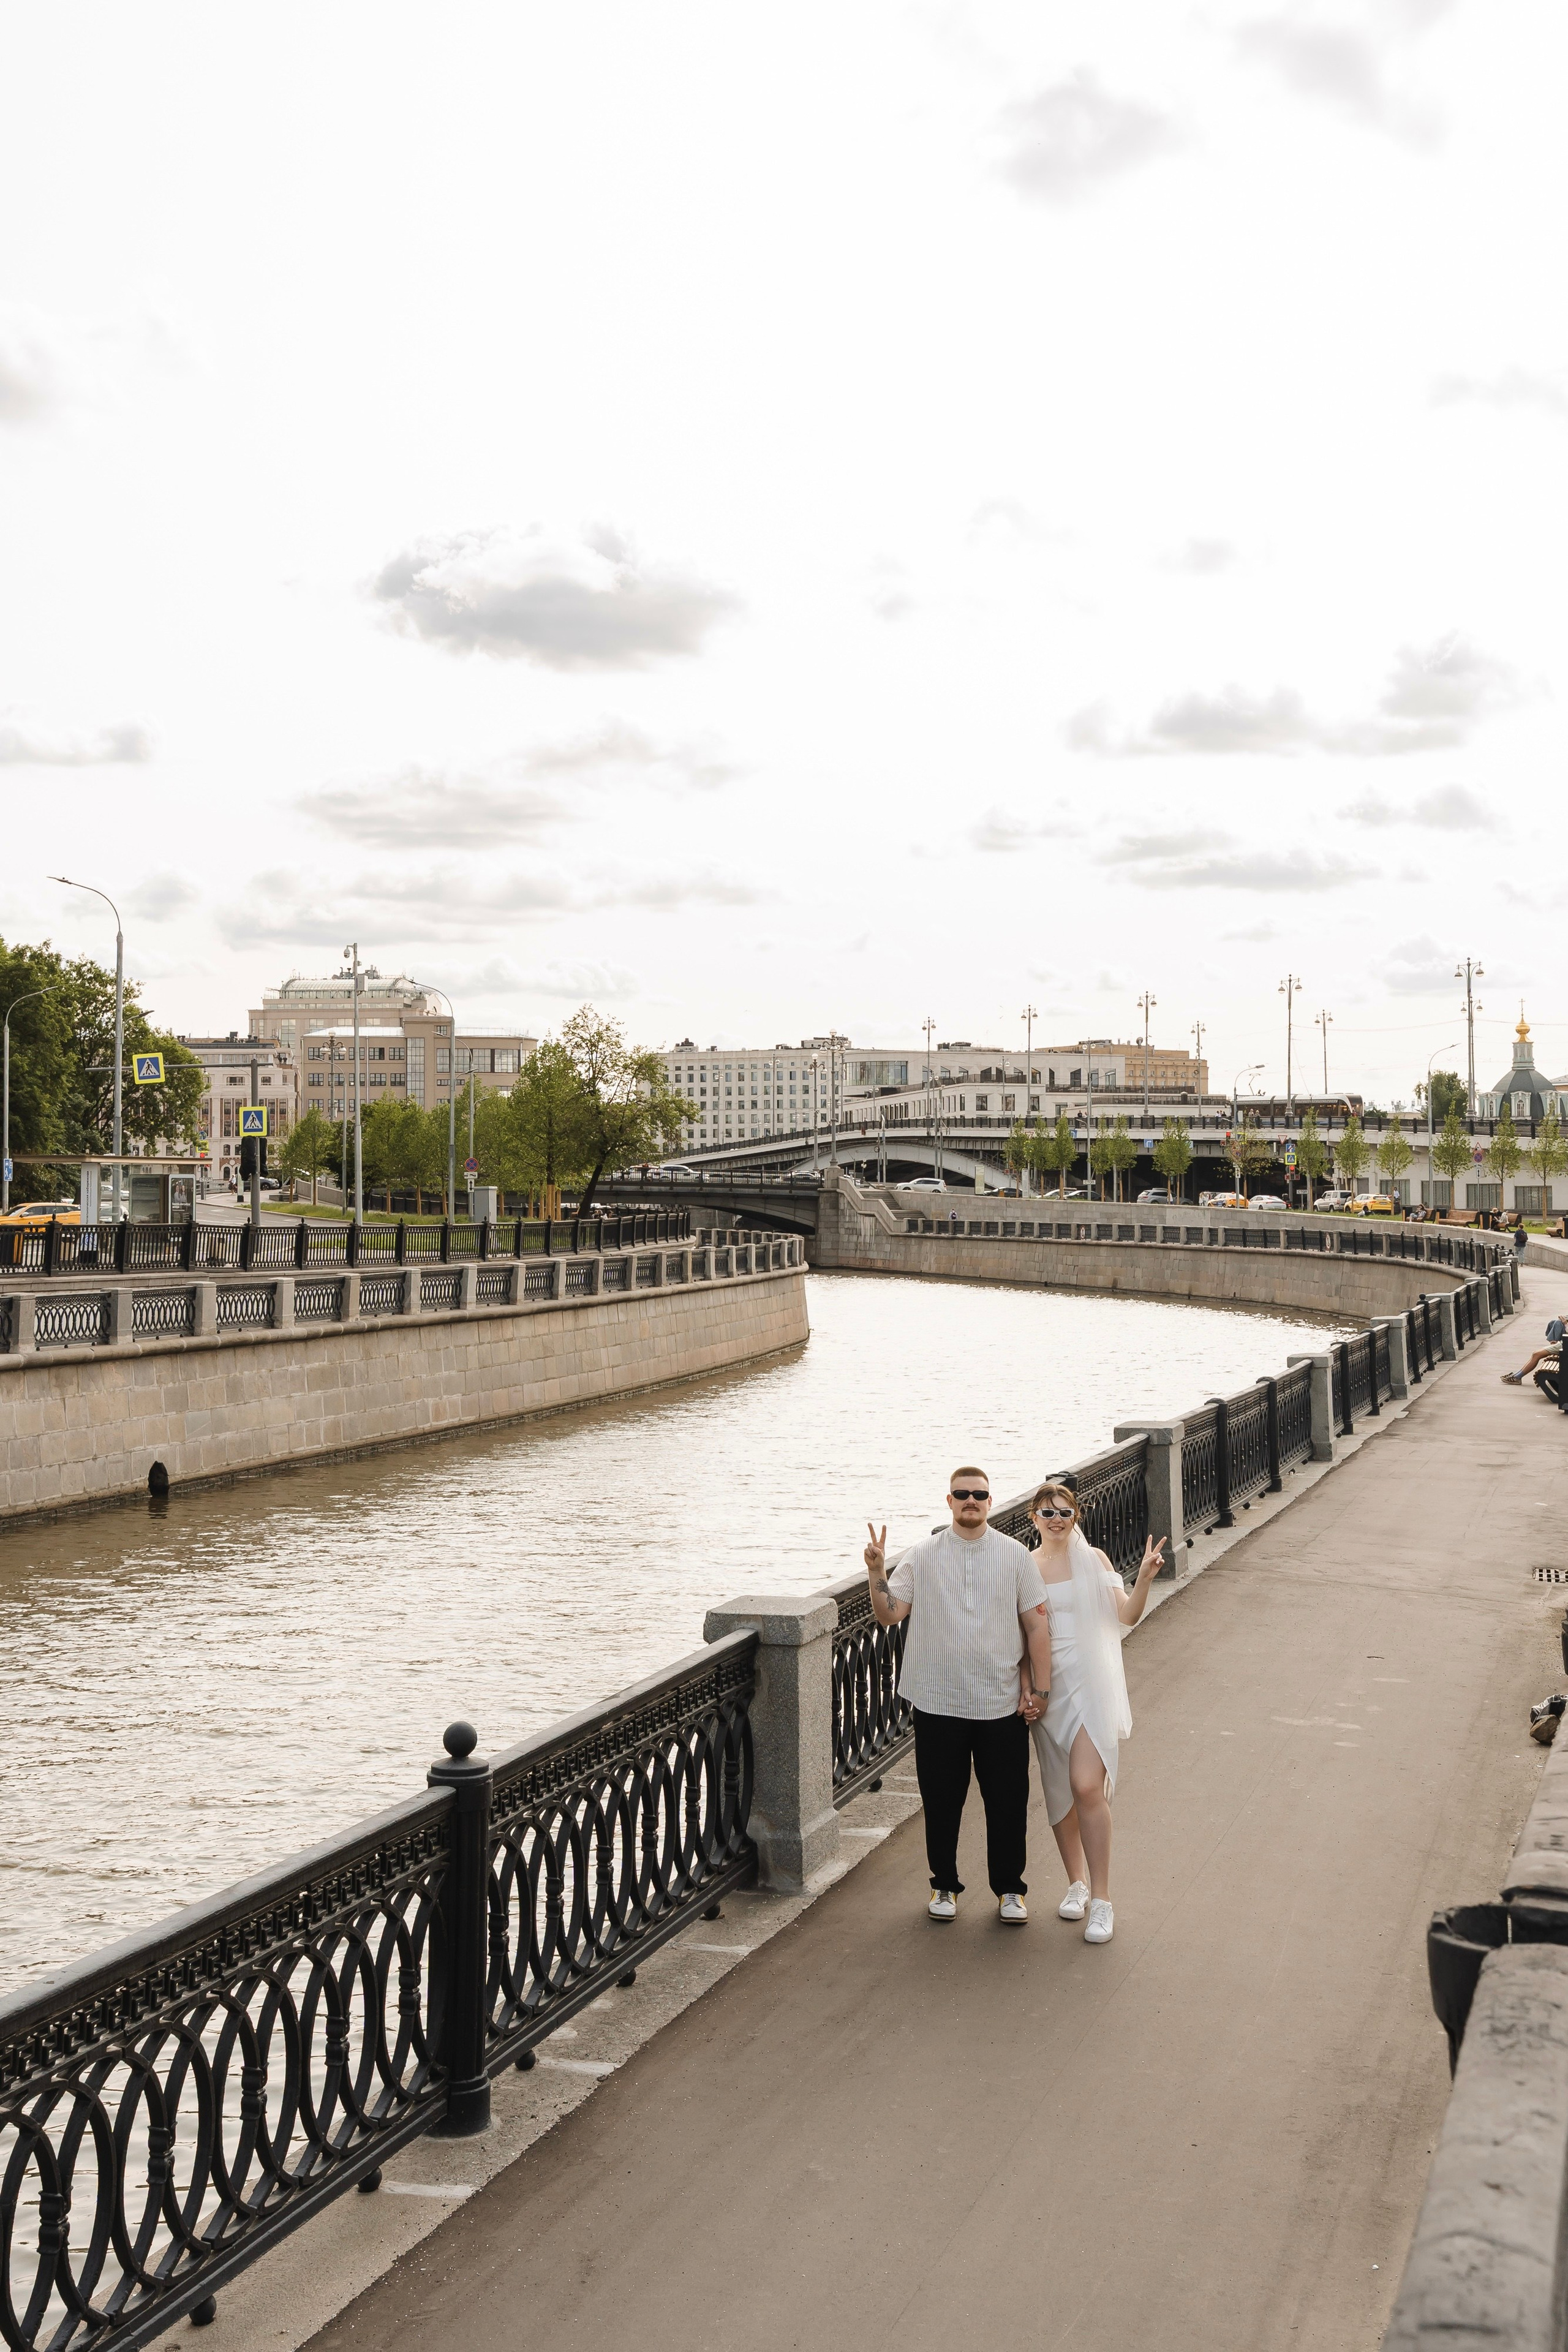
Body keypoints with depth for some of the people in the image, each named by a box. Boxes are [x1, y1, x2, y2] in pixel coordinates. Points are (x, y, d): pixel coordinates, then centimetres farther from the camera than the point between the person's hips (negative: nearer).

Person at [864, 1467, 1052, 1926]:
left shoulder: (1016, 1556, 1)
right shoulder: (922, 1557, 2)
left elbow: (1037, 1624, 2)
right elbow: (888, 1614, -3)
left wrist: (1040, 1689, -1)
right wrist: (876, 1571, -19)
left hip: (1003, 1703, 0)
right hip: (938, 1703, 0)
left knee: (1008, 1801, 6)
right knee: (941, 1801, 8)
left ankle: (1009, 1888, 23)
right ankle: (944, 1885, 26)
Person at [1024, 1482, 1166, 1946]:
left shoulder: (1093, 1560, 1)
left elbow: (1127, 1616, -2)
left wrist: (1144, 1578, -18)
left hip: (1089, 1684, -2)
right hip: (1045, 1686, 2)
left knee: (1087, 1786, -14)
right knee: (1058, 1789, 9)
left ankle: (1101, 1899, -8)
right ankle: (1077, 1882, 27)